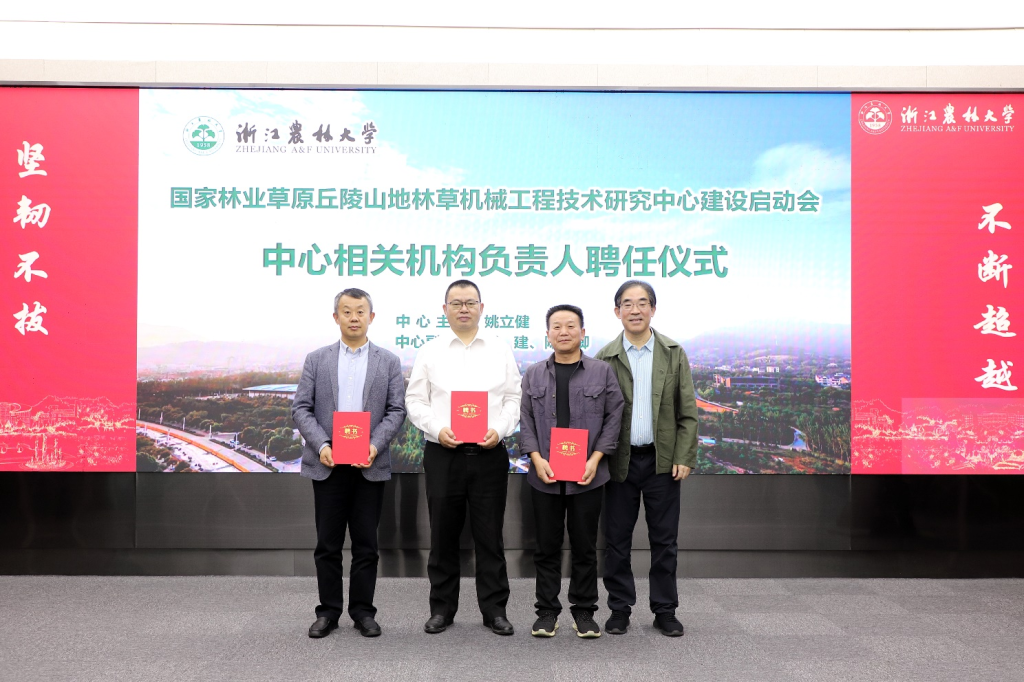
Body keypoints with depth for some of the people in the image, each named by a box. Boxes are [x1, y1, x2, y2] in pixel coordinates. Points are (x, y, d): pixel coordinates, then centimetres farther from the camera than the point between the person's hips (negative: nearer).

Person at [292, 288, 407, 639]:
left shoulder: (388, 362, 6)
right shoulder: (317, 359, 7)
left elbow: (396, 410, 1)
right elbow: (301, 408, 2)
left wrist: (375, 446, -14)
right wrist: (321, 445, -13)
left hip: (370, 465, 0)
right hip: (327, 464, 0)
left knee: (366, 543, 6)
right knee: (327, 543, 7)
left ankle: (363, 611, 18)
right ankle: (328, 611, 19)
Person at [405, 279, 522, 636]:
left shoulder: (501, 351, 7)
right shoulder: (430, 352, 5)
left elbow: (514, 399, 5)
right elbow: (415, 401, 3)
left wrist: (499, 430, -11)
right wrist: (438, 429, -12)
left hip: (489, 454, 0)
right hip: (443, 454, 0)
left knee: (490, 536, 6)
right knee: (443, 536, 8)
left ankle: (494, 609, 17)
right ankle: (442, 608, 22)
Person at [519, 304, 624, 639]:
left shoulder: (602, 371, 3)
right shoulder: (533, 374, 7)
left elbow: (614, 416, 0)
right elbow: (525, 420, 5)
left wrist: (596, 458, -9)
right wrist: (537, 458, -9)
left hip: (587, 476, -1)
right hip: (545, 475, 1)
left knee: (585, 546, 7)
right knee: (547, 546, 8)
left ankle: (584, 611, 20)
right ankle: (546, 611, 20)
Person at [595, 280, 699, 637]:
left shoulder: (674, 354, 4)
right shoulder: (605, 358, 1)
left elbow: (687, 412, 3)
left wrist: (684, 457, -4)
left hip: (662, 460, 1)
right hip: (621, 461, 0)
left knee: (664, 540, 8)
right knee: (617, 540, 7)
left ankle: (665, 610, 21)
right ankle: (619, 608, 21)